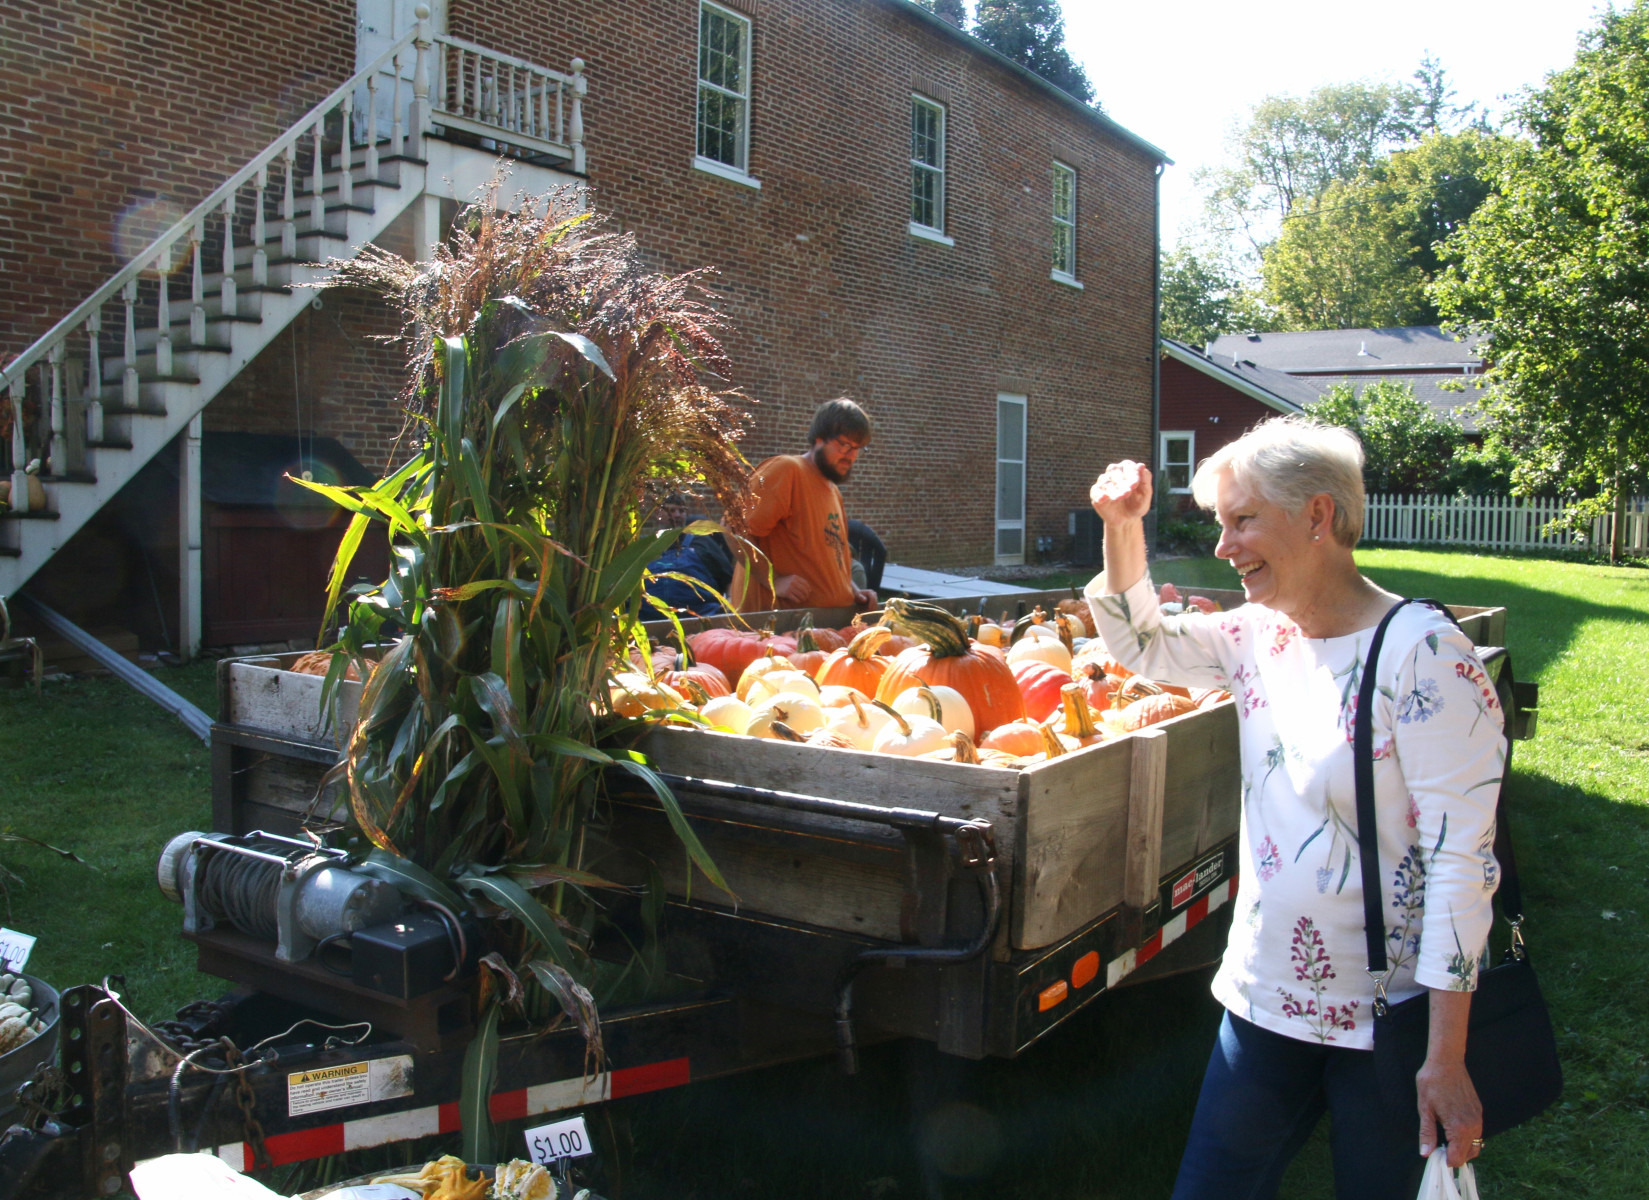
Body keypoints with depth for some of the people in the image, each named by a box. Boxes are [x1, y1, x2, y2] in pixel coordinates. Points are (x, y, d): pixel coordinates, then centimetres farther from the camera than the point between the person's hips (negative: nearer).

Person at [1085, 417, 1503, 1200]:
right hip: (1266, 998, 6)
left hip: (1386, 1018, -6)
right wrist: (1122, 525, 1)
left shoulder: (1421, 650, -18)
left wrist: (1447, 1058, -19)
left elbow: (1463, 858, -19)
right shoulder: (1258, 634, 2)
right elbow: (1141, 642, 18)